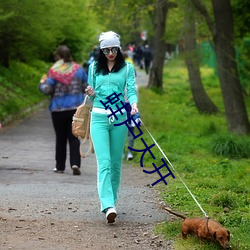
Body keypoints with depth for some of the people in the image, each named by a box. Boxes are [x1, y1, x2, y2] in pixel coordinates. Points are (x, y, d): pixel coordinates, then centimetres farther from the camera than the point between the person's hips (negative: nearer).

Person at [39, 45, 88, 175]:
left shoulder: (54, 71, -9)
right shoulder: (78, 69, 2)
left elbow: (47, 90, -12)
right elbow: (87, 87, 6)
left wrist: (42, 83, 9)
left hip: (58, 109, -2)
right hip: (76, 108, 2)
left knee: (60, 138, 10)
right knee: (74, 137, 3)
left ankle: (60, 166, 16)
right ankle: (75, 163, -14)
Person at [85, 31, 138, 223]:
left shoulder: (127, 68, 6)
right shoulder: (94, 68, 11)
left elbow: (131, 90, -4)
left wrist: (134, 104, -24)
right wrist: (91, 94, -6)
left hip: (119, 118, 0)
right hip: (99, 117, 0)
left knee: (116, 162, 6)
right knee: (104, 162, -13)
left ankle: (111, 199, 22)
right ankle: (108, 206, -23)